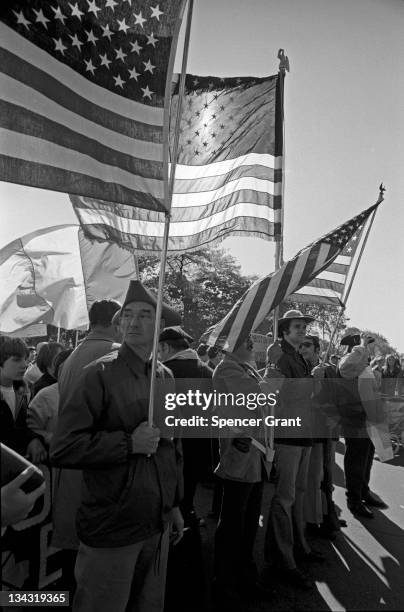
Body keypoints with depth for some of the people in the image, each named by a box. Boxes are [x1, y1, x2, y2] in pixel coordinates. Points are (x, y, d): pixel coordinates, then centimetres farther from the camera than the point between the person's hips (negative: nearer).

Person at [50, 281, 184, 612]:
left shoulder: (167, 377, 3)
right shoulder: (101, 375, -15)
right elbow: (63, 448, -18)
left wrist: (174, 504, 15)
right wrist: (130, 442, -22)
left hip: (158, 526, 6)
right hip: (111, 530, -5)